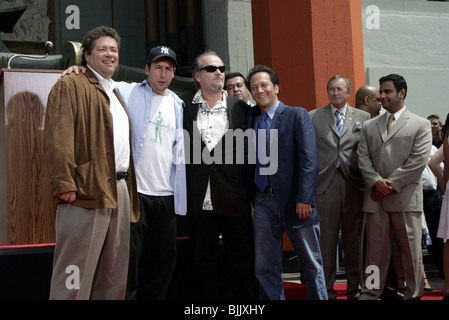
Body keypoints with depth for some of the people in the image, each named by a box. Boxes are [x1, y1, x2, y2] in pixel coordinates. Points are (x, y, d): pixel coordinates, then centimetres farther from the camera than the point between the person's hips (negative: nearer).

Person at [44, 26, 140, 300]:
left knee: (114, 271, 12)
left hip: (121, 190, 8)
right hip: (88, 191, -8)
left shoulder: (117, 94, 25)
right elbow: (58, 138, -11)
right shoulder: (70, 86, 0)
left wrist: (128, 186, 15)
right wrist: (65, 185, -19)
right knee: (78, 271, -7)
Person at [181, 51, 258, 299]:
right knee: (204, 263, 9)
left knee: (242, 259, 6)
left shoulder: (241, 109, 5)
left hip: (234, 199, 0)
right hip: (199, 201, 0)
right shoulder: (183, 106, 4)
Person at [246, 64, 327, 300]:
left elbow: (309, 159, -9)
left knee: (312, 263, 5)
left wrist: (305, 198, -17)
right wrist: (250, 196, -3)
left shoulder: (297, 115, 0)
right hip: (263, 202, 4)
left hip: (294, 201, -4)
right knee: (265, 269, 8)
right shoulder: (251, 119, 12)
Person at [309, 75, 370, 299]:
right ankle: (326, 289, 8)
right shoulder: (313, 117, 10)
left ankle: (355, 288, 16)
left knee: (354, 239, 6)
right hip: (325, 184, -1)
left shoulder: (363, 118, 11)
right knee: (326, 239, 1)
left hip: (354, 184, 1)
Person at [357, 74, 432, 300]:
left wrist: (392, 184, -10)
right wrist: (376, 182, -8)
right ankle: (370, 293, 11)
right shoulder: (369, 127, 17)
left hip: (405, 197, -3)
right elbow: (363, 159, 9)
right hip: (376, 197, 3)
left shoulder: (421, 125, 4)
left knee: (411, 248, 1)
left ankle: (414, 294, 10)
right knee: (375, 248, 6)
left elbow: (418, 161, -6)